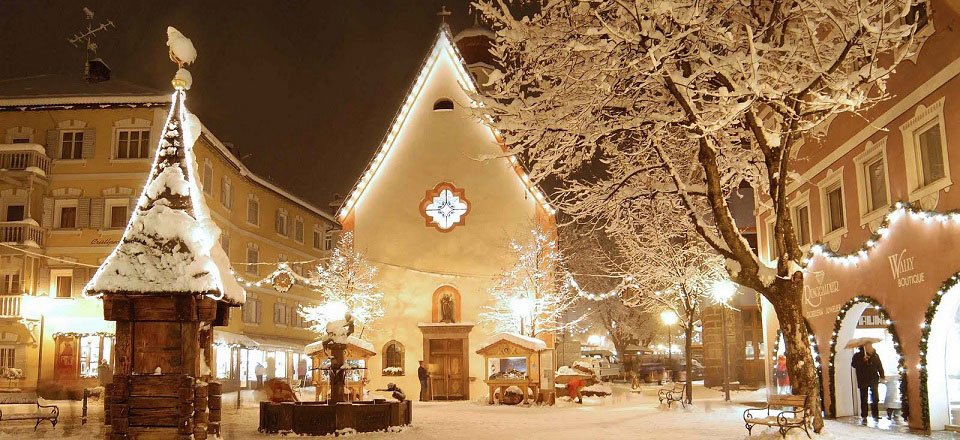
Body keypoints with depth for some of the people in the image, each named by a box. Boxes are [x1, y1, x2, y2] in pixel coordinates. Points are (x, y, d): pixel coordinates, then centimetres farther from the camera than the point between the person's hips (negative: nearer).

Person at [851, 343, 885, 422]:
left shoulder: (875, 355, 7)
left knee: (875, 398, 7)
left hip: (873, 380, 3)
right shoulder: (858, 356, -2)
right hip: (863, 381, -3)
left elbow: (880, 366, 10)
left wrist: (882, 377, 1)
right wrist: (863, 361, -25)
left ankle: (875, 415, 19)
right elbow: (854, 364, -14)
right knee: (864, 399, -1)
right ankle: (864, 416, 2)